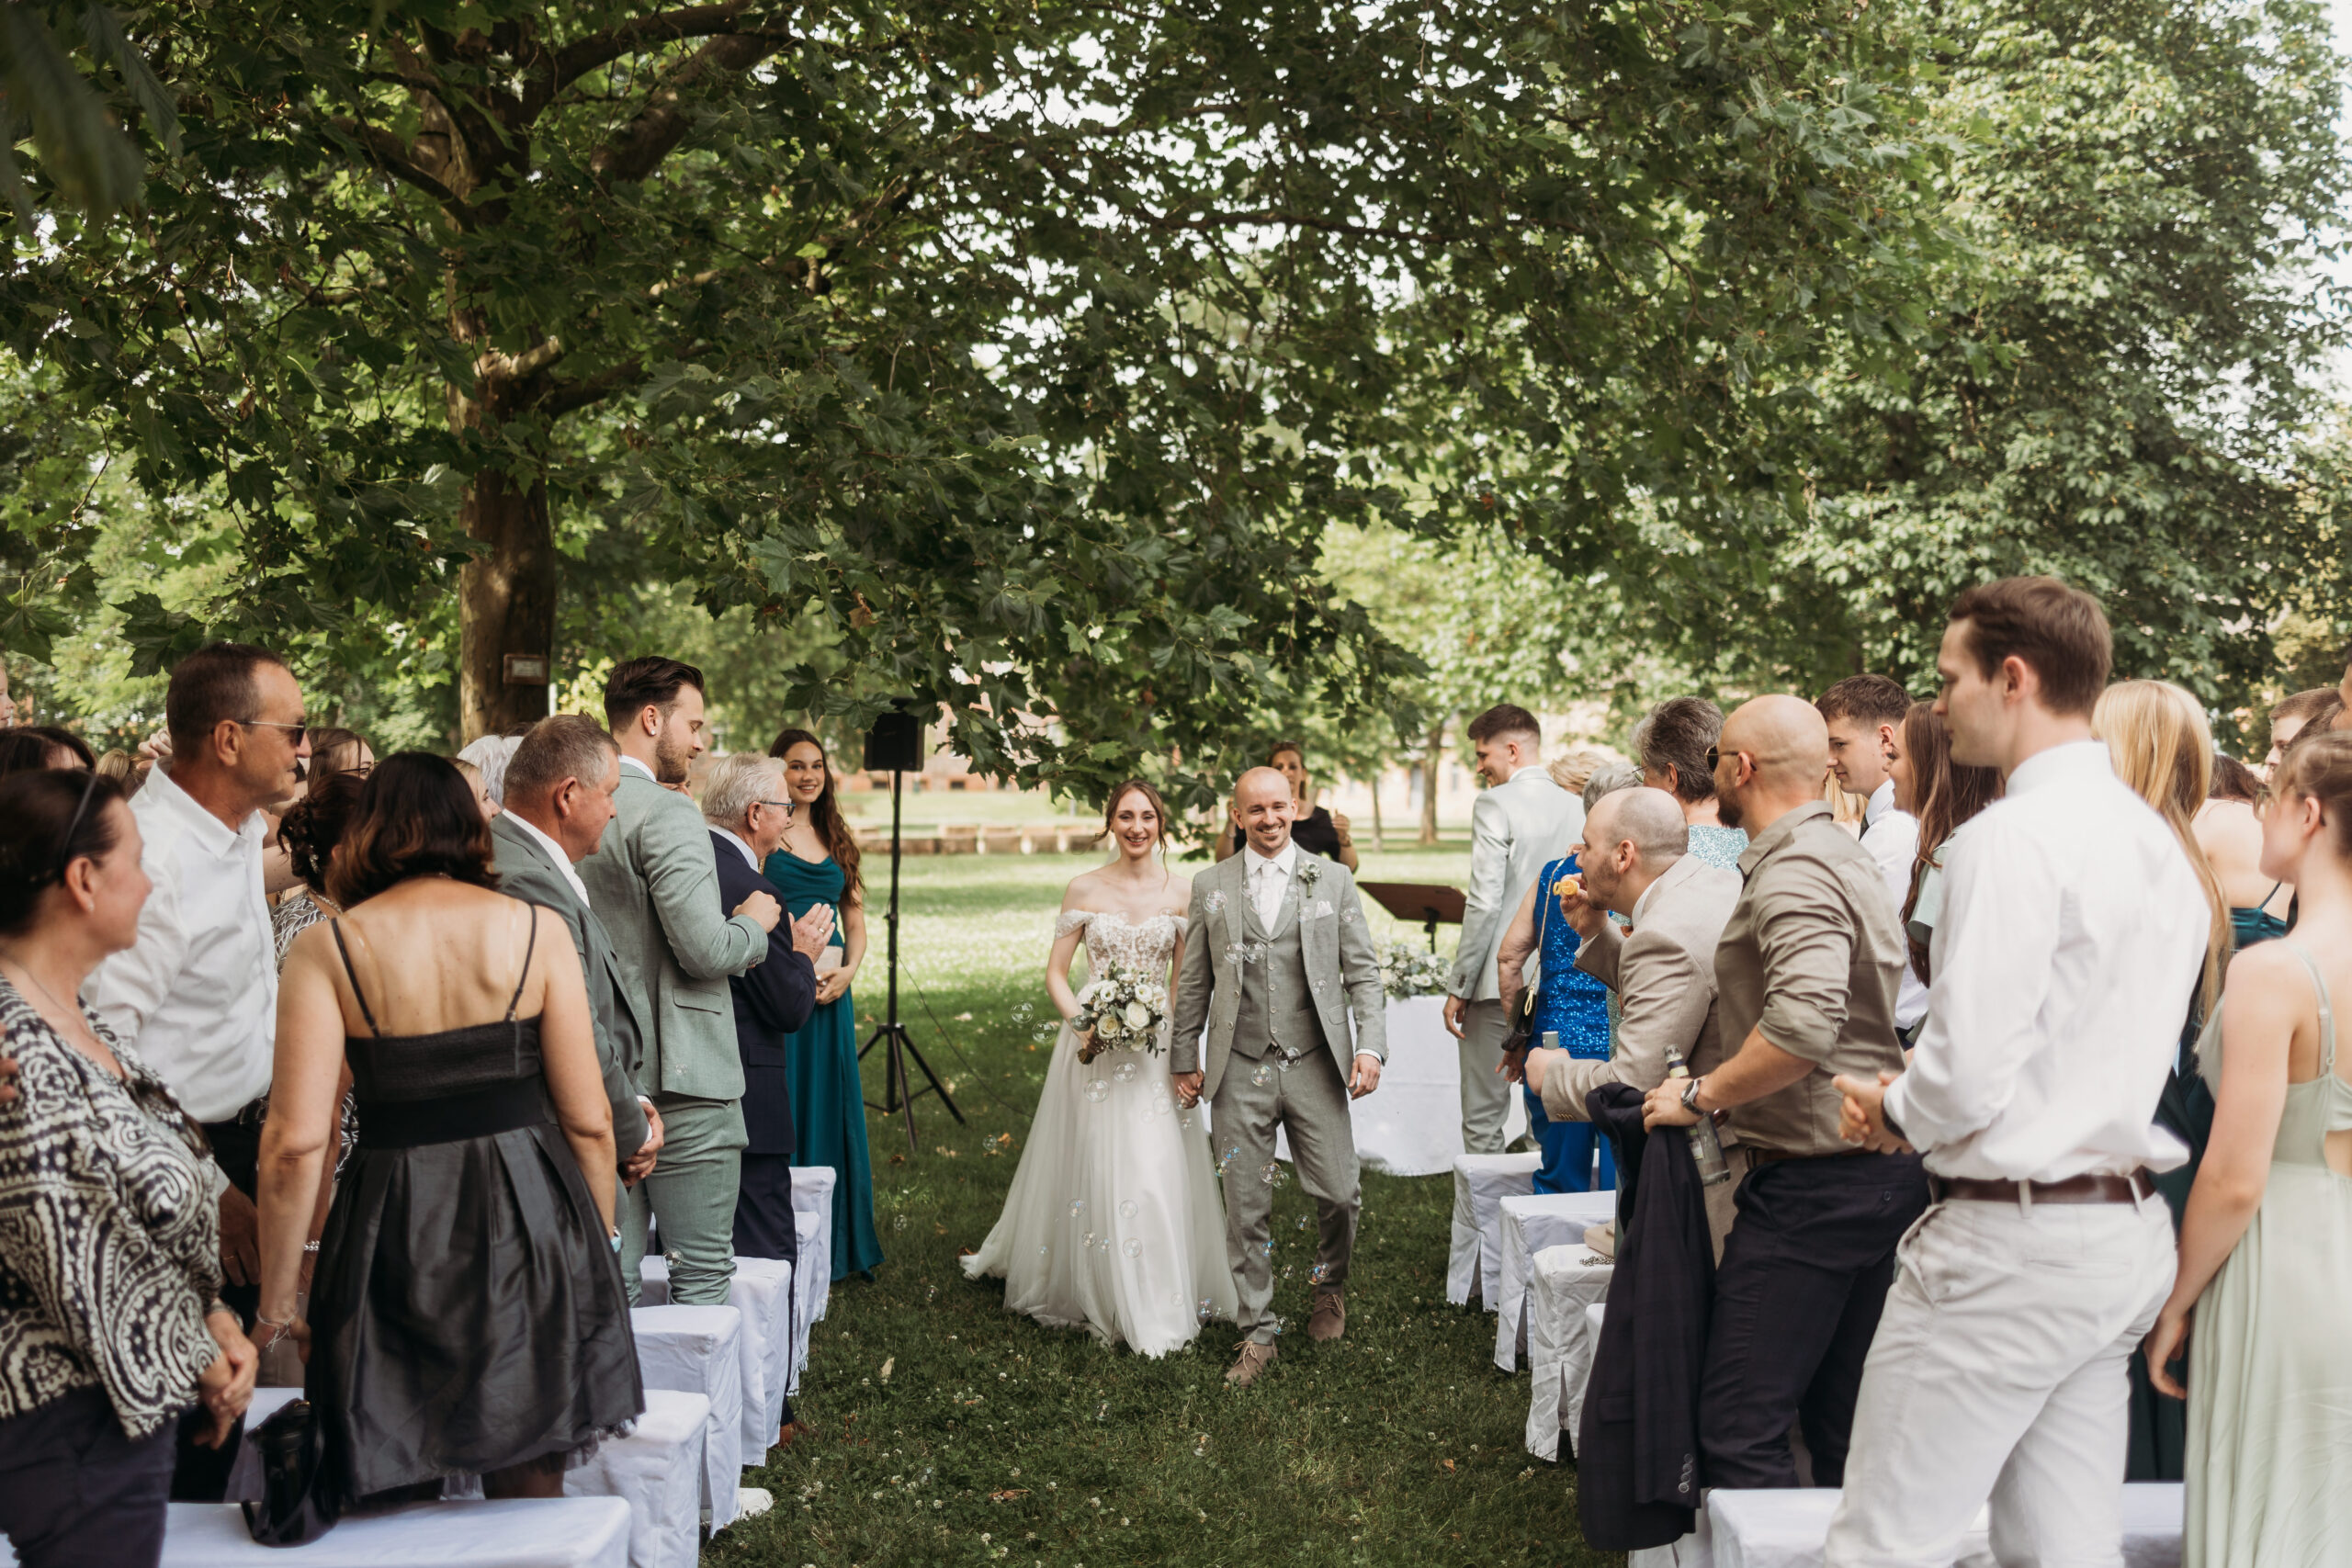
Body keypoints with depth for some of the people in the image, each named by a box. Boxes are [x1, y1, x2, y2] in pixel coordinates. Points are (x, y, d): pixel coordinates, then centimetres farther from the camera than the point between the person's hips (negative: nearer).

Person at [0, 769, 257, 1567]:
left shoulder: (75, 1021, 7)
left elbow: (161, 1191, 13)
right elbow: (78, 1274, -21)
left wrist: (215, 1321, 1)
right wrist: (202, 1362, -7)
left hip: (140, 1402, 9)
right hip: (74, 1420, -9)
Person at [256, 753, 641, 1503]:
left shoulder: (326, 947, -3)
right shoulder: (535, 929, -1)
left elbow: (296, 1142, -9)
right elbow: (588, 1120, -2)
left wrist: (275, 1304, 1)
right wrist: (601, 1246, 12)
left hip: (395, 1229, -1)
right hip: (527, 1217, 1)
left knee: (398, 1506, 18)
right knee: (530, 1501, 17)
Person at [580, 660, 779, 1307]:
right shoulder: (668, 814, -15)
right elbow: (706, 950, -22)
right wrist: (755, 921, -2)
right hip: (679, 1082, -8)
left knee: (612, 1273, 15)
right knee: (703, 1275, 1)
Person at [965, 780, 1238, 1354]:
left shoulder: (1182, 891, 1)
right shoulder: (1085, 890, 0)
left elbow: (1186, 981, 5)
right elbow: (1056, 973, 3)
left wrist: (1184, 1053, -6)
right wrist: (1083, 1023, -14)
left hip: (1156, 1045, 0)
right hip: (1095, 1045, 0)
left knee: (1157, 1173, -3)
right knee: (1093, 1171, 4)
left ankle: (1154, 1310, 11)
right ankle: (1097, 1299, 19)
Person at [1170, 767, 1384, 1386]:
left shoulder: (1333, 880, 5)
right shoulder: (1210, 886, 7)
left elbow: (1362, 971, 4)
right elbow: (1193, 982, 11)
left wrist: (1371, 1044, -8)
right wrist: (1185, 1060, 10)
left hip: (1314, 1065, 0)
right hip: (1239, 1072, 1)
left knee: (1339, 1194, -1)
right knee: (1247, 1210, 4)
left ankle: (1330, 1286, 30)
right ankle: (1256, 1335, 18)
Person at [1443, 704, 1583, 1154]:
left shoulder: (1495, 805, -11)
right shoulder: (1578, 808, 8)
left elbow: (1484, 905, -15)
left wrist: (1458, 988, -10)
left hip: (1501, 982, -6)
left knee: (1483, 1119, 3)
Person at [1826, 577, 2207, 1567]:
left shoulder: (2011, 837, -17)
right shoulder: (2158, 842, 12)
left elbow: (1967, 1074, -22)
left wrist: (1891, 1113, -1)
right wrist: (1915, 1102, 13)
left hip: (2012, 1241, -9)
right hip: (2127, 1231, 9)